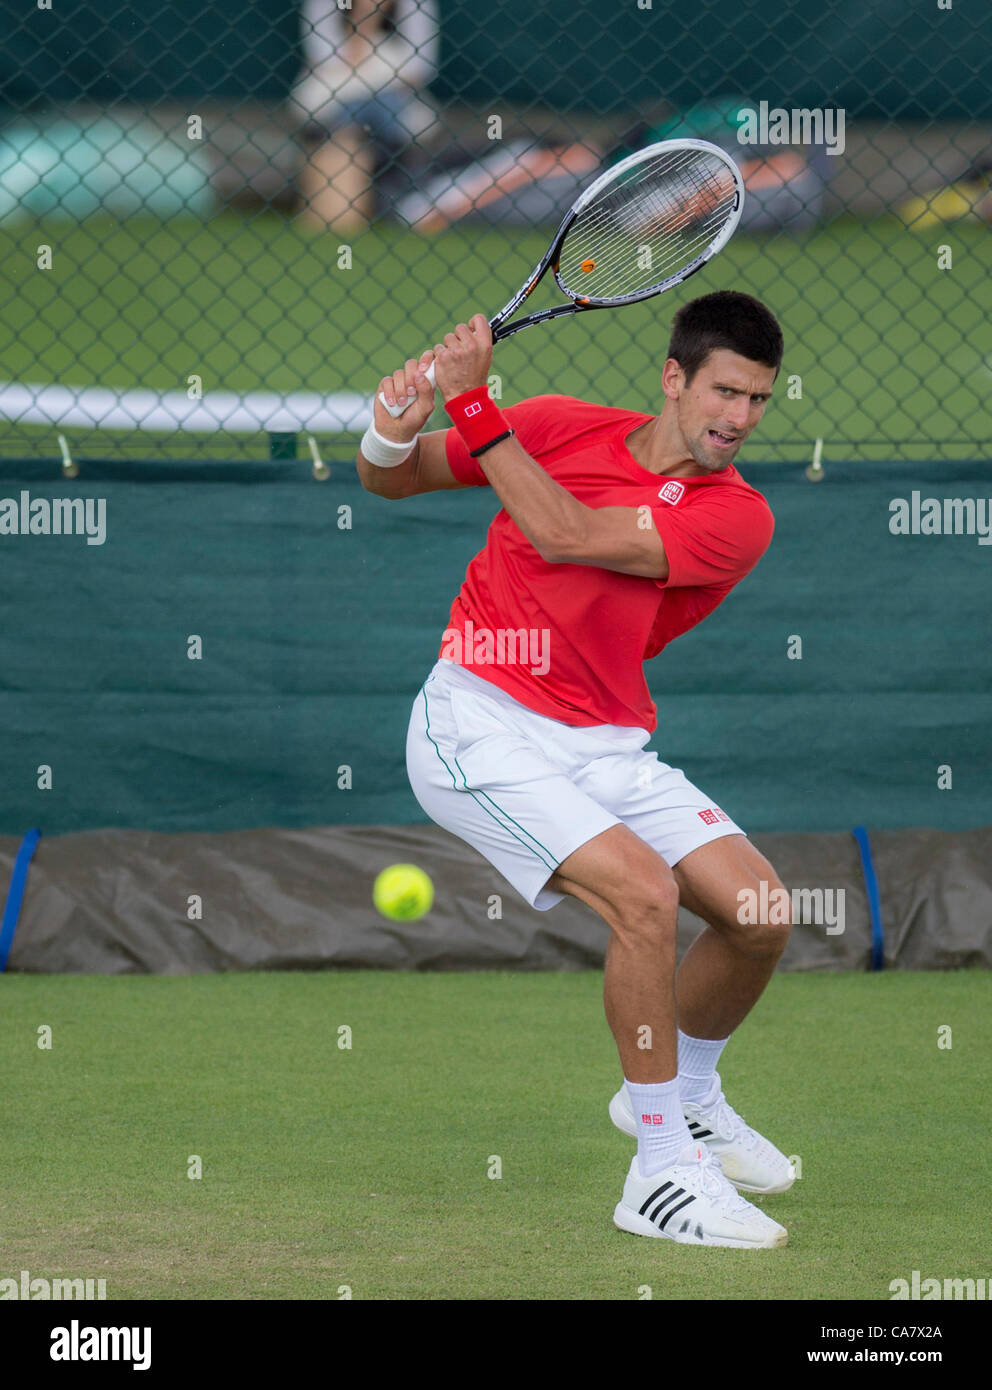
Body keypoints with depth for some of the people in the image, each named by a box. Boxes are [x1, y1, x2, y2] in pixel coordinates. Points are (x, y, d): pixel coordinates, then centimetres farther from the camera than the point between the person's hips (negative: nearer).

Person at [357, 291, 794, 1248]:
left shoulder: (738, 518, -7)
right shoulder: (562, 428, -3)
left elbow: (564, 535, -20)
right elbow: (392, 481, 10)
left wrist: (471, 404, -19)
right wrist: (395, 431, -14)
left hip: (604, 744, 4)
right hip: (479, 727, -4)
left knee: (757, 909, -7)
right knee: (644, 890, -25)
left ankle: (681, 1091, 25)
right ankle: (660, 1172, -16)